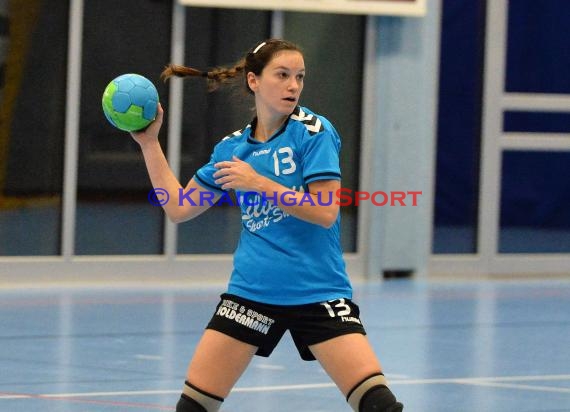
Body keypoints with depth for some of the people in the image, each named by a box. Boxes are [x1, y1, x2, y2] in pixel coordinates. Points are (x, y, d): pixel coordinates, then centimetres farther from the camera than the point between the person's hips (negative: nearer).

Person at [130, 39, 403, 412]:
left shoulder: (313, 132, -6)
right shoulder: (233, 147, 8)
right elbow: (179, 208, 14)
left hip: (318, 293, -3)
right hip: (250, 293, 3)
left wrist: (259, 183, -19)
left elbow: (325, 212, -14)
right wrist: (149, 143, 12)